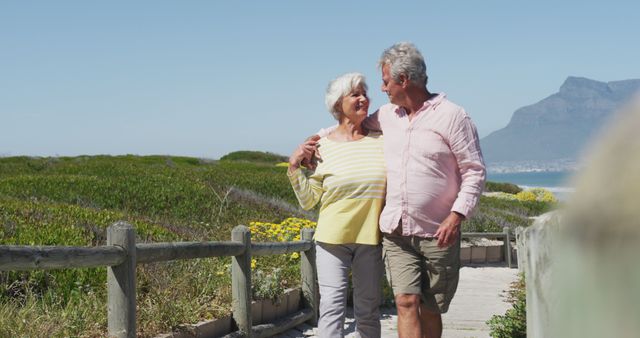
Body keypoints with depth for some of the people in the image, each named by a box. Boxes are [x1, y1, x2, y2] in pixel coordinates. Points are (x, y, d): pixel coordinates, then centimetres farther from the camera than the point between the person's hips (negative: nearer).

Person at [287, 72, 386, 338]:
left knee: (368, 311, 10)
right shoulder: (322, 146, -1)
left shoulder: (380, 139, 3)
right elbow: (308, 201, 3)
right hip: (332, 237, -2)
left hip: (370, 238, 2)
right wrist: (294, 166, -7)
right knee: (332, 308, -7)